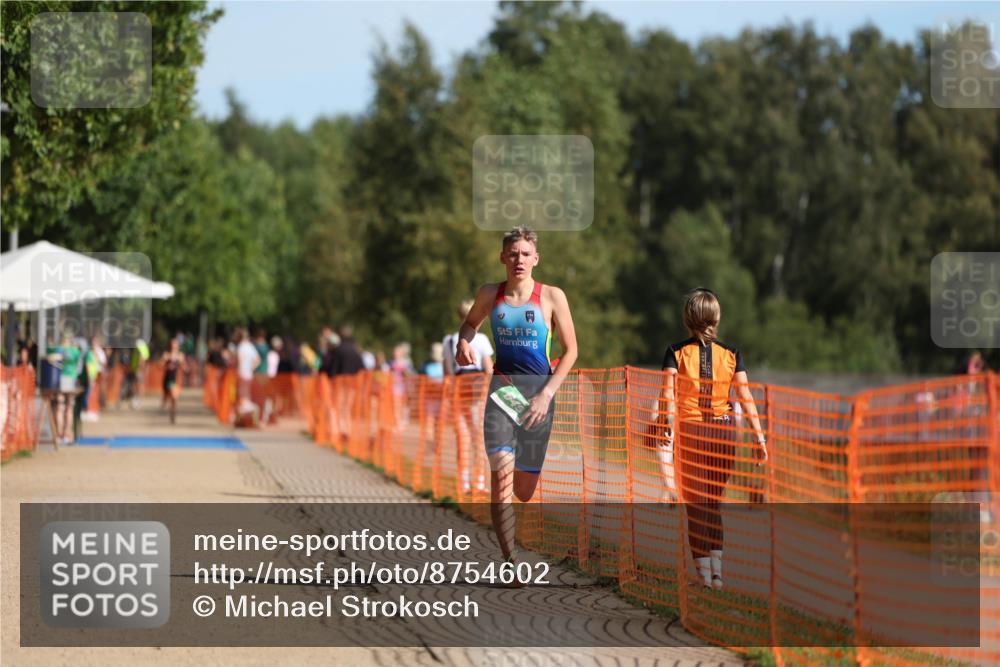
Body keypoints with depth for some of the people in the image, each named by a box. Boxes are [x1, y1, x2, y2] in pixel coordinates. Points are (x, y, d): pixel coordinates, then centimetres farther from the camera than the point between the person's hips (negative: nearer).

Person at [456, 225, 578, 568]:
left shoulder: (552, 297, -4)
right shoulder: (490, 294, 3)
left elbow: (570, 350, 0)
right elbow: (471, 322, 24)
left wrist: (546, 394, -8)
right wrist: (464, 343, 1)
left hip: (538, 390, 0)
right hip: (501, 386, 0)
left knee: (524, 489, 6)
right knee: (501, 471, -20)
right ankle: (509, 560, -19)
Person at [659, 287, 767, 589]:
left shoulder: (676, 352, -2)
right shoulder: (731, 354, 1)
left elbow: (669, 394, -14)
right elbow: (746, 398, -2)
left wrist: (670, 426, -20)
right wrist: (760, 437, -1)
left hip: (690, 430, -2)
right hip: (725, 431, 2)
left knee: (696, 501, 7)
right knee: (714, 500, 17)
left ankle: (703, 567, 3)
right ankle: (716, 565, 9)